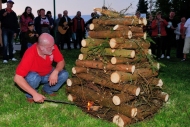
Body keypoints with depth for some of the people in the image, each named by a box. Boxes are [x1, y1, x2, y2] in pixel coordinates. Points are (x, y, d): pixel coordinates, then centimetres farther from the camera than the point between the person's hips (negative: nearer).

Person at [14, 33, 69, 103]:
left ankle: (47, 90, 6)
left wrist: (55, 72, -32)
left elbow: (61, 61, -9)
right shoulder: (30, 54, -35)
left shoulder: (52, 47, -23)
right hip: (34, 76, -4)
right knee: (34, 78, -38)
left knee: (64, 74, -20)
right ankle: (30, 95, -5)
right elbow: (17, 78, -38)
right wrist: (35, 94, -42)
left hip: (47, 75, 5)